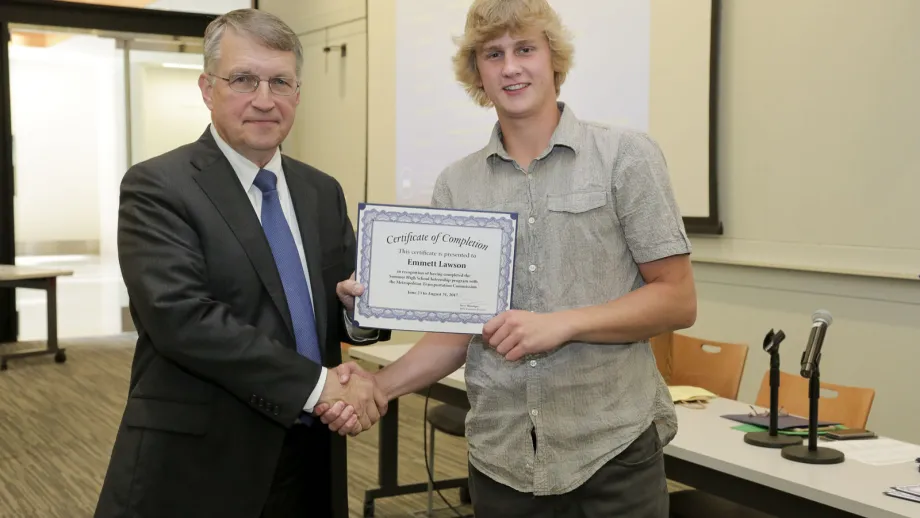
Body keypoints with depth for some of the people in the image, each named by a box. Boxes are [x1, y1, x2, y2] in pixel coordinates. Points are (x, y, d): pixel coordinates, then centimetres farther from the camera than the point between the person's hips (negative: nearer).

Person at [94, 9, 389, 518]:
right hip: (196, 467, -6)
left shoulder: (321, 191, 9)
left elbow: (345, 308, 10)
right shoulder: (157, 188, -10)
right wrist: (318, 384, -23)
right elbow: (182, 317, -22)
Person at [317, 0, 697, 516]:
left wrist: (563, 324, -18)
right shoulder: (456, 185, 6)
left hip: (613, 452, -2)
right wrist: (379, 386, -9)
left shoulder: (626, 157, -3)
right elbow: (457, 332, 8)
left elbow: (678, 300, -5)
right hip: (500, 458, 3)